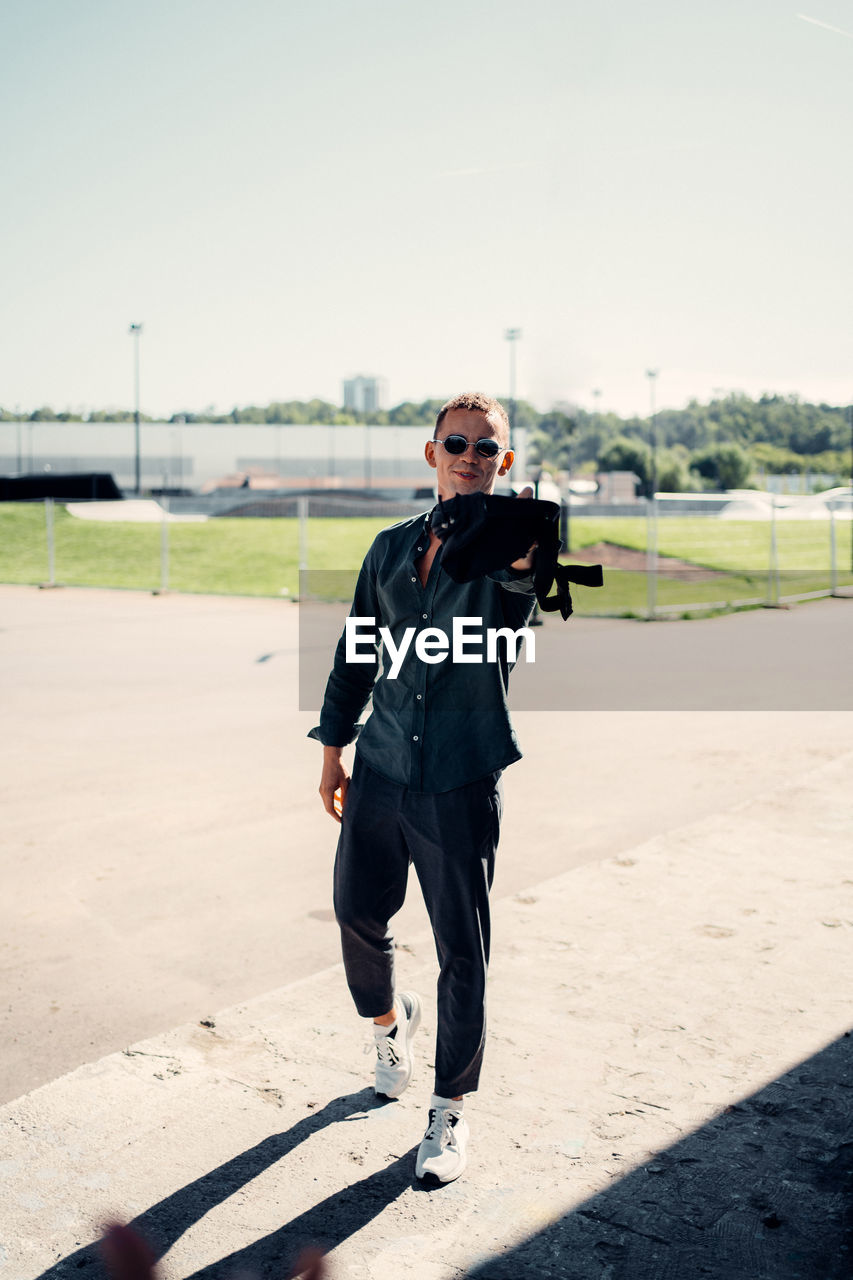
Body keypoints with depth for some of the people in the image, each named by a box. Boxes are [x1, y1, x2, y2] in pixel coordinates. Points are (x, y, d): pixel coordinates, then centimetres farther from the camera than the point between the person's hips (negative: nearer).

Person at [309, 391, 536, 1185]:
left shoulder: (507, 547, -7)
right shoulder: (391, 548, 7)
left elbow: (518, 594, -34)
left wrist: (524, 561, -57)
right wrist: (333, 751, 14)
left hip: (461, 785, -4)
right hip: (381, 771, 4)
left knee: (462, 955, 3)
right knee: (357, 916, 15)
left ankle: (451, 1110, 22)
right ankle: (389, 1019, 47)